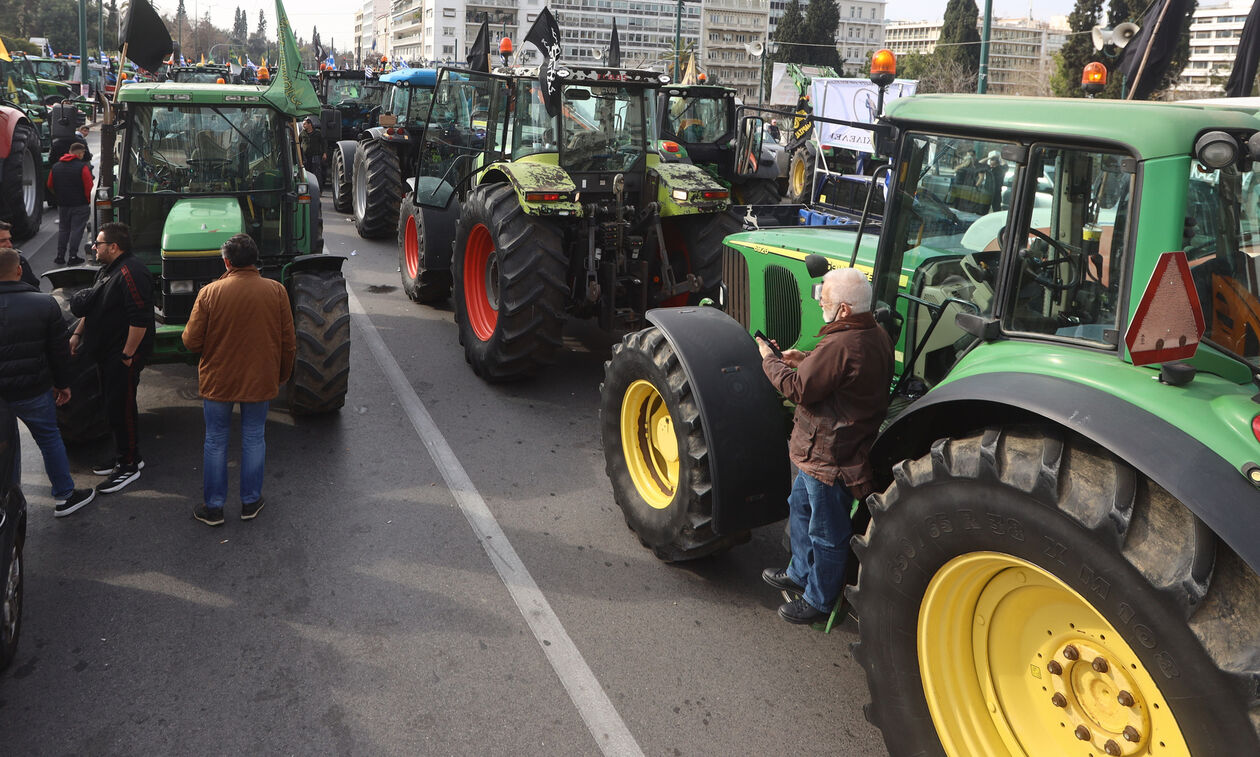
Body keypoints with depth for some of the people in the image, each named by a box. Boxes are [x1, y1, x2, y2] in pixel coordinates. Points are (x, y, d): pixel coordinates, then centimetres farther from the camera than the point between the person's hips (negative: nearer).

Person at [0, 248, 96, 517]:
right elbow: (59, 350, -3)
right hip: (32, 391, -1)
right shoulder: (44, 304, -8)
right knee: (49, 438, 13)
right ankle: (65, 496, 18)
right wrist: (63, 383, 8)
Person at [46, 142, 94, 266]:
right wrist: (87, 200, 1)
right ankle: (73, 257, -1)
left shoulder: (55, 167, 8)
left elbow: (50, 186, 13)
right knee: (76, 230, 0)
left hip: (62, 205, 5)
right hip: (80, 205, -5)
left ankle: (60, 256, 13)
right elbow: (89, 186, -14)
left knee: (63, 229, 14)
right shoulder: (82, 167, -11)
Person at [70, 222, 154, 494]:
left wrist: (128, 354, -24)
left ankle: (129, 465, 7)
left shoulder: (131, 273, -21)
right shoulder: (107, 270, 14)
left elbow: (140, 319, -26)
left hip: (123, 355, -10)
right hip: (106, 353, 10)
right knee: (113, 405, 17)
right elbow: (92, 307, 26)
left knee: (121, 408, -4)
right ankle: (124, 457, 29)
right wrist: (77, 334, 20)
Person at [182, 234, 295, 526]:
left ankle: (213, 507, 19)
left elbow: (192, 341, -9)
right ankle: (250, 502, 23)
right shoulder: (276, 291, -8)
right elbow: (288, 342, -3)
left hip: (218, 381, -1)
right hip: (261, 381, 1)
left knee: (215, 441, 11)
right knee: (254, 439, 14)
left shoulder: (210, 293, -12)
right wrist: (282, 375, 11)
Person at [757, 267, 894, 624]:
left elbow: (797, 389, -23)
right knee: (800, 505, 28)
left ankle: (818, 600, 26)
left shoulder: (840, 346, -30)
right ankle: (800, 574, 46)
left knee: (827, 533, 8)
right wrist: (806, 359, 5)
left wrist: (770, 360, -7)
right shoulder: (877, 336, 2)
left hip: (831, 456, -11)